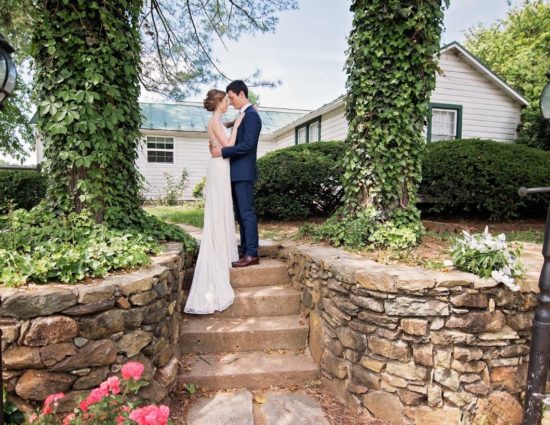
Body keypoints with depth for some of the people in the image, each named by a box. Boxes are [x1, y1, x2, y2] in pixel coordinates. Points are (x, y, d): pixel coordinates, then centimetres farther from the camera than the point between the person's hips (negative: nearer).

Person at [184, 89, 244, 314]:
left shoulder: (217, 121, 18)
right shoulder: (215, 121, -10)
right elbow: (228, 146, -15)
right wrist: (236, 125, -8)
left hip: (221, 169, 10)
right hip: (219, 169, -10)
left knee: (223, 214, 12)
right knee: (217, 215, -7)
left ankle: (222, 255, 20)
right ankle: (217, 261, -2)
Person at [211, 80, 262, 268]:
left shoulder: (251, 115, -11)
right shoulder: (243, 115, 19)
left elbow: (247, 145, -20)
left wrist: (222, 151, -18)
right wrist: (220, 147, 7)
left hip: (244, 173, -10)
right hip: (237, 172, 10)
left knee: (247, 213, -7)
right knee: (240, 213, 12)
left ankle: (252, 254, -2)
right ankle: (244, 249, 20)